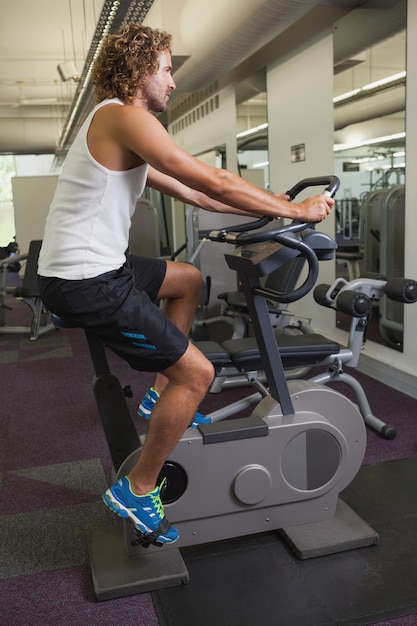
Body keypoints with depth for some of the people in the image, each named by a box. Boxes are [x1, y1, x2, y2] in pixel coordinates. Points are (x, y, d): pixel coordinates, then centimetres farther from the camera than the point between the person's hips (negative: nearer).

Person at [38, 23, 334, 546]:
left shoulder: (114, 123, 20)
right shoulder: (125, 116, -12)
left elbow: (191, 194, 20)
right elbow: (214, 183, -17)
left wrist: (276, 206, 18)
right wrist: (297, 211, -5)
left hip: (90, 267, 10)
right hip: (85, 284, -10)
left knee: (188, 279, 27)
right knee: (197, 374, -7)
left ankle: (161, 394, 28)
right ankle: (137, 491, 9)